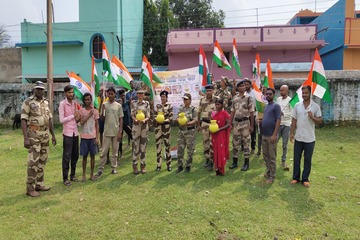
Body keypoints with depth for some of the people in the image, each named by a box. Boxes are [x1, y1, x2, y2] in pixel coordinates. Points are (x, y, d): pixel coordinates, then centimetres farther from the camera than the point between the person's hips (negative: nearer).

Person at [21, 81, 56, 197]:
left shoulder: (46, 102, 12)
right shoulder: (28, 102, -7)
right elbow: (23, 120, -11)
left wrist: (53, 135, 13)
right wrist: (25, 138, -18)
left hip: (45, 135, 6)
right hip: (34, 135, -6)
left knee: (42, 161, 12)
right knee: (33, 162, -6)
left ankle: (39, 184, 23)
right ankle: (30, 188, 4)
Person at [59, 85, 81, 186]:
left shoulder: (75, 103, 10)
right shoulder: (62, 104, -8)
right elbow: (61, 120, -13)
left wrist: (78, 119, -4)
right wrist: (73, 115, -13)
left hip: (75, 133, 6)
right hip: (67, 133, -6)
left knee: (75, 155, 12)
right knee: (67, 156, -1)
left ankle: (72, 175, 26)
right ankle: (65, 178, 10)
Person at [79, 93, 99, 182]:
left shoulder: (95, 111, 2)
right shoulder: (81, 110, 0)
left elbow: (97, 125, 3)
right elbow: (81, 122, -12)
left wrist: (97, 137, -2)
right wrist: (89, 115, -17)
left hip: (93, 136, 1)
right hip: (84, 136, -1)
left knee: (92, 155, 7)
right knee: (85, 156, 6)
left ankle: (92, 174, 18)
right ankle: (84, 175, 18)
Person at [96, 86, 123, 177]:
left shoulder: (118, 105, 0)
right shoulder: (104, 105, 2)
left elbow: (121, 120, 1)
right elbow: (102, 118, 2)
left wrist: (120, 132, -5)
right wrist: (102, 110, -16)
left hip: (116, 132, 0)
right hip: (107, 132, 0)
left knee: (115, 151, 9)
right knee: (104, 151, 4)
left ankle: (114, 168, 19)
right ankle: (100, 169, 11)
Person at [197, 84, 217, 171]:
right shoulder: (202, 100, 3)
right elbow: (199, 112, 9)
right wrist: (198, 124, 9)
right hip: (204, 123, 3)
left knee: (213, 143, -1)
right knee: (205, 142, 10)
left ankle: (211, 162, 7)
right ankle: (207, 159, 25)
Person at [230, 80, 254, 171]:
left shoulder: (248, 98, -5)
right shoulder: (234, 98, 7)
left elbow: (251, 112, -5)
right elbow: (232, 112, 10)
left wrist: (252, 125, -7)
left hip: (245, 122, -4)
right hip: (236, 122, 4)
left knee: (246, 143, 2)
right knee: (235, 143, 9)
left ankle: (246, 163, 11)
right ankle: (235, 162, 20)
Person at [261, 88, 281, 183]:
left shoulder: (276, 106, -9)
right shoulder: (266, 106, 15)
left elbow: (278, 120, -15)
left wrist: (274, 134, -21)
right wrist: (260, 120, 4)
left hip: (271, 136, -8)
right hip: (264, 135, 8)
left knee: (272, 157, 1)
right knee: (265, 155, 16)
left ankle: (272, 177, 8)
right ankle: (268, 172, 30)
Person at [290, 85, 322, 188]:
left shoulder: (316, 106, -4)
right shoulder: (297, 105, 2)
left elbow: (320, 121, -2)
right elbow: (294, 120, 5)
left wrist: (312, 117, -21)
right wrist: (291, 133, 0)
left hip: (310, 138, -2)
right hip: (298, 137, 2)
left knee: (307, 160, 8)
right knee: (296, 159, 9)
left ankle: (305, 179, 20)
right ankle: (296, 177, 22)